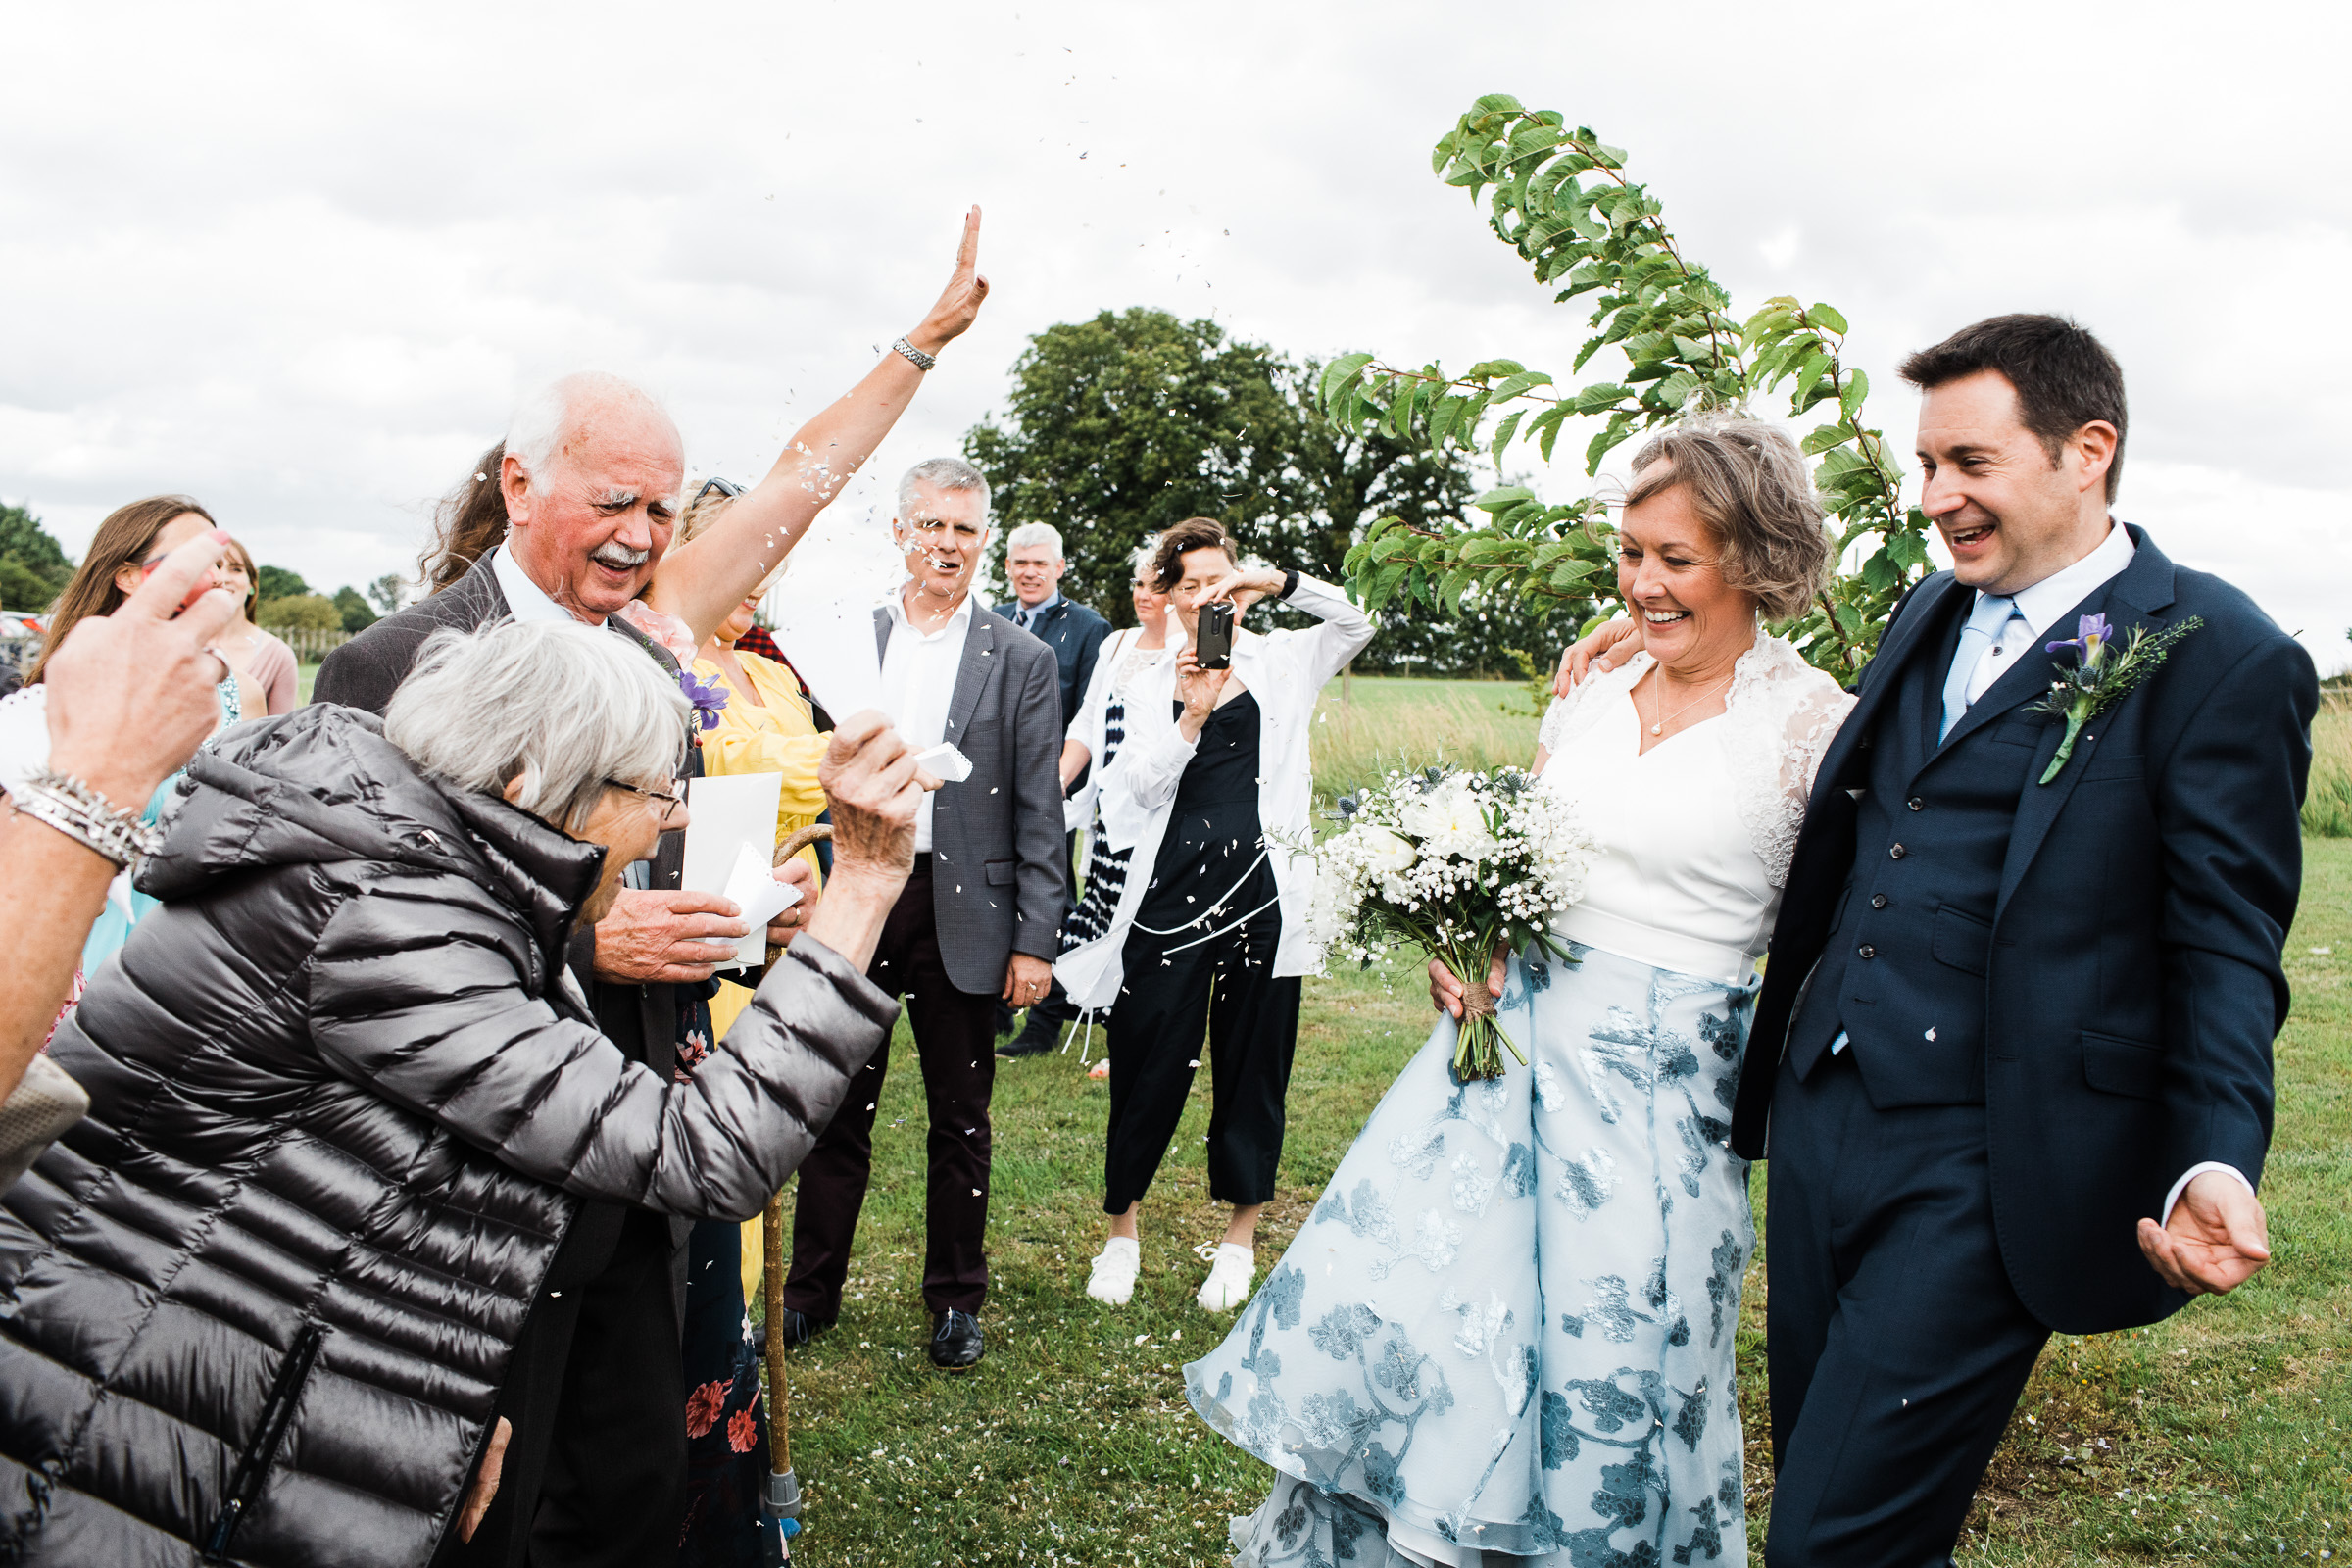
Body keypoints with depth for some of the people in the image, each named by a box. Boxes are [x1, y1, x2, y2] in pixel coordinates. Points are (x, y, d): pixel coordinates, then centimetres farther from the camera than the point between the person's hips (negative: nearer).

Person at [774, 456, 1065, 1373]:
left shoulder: (1020, 661, 1)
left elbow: (1038, 815, -1)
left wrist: (1035, 940, -5)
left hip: (961, 911, -1)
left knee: (960, 1118, 10)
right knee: (838, 1107, 11)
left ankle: (956, 1300, 26)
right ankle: (811, 1291, 26)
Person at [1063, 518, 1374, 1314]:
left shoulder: (1281, 662, 9)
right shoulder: (1154, 684, 10)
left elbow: (1354, 625, -6)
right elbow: (1140, 790, 0)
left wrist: (1280, 582, -17)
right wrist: (1191, 719, -15)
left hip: (1263, 883, 0)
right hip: (1172, 886, 0)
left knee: (1253, 1062, 8)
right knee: (1149, 1061, 3)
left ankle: (1241, 1235, 23)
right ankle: (1122, 1229, 21)